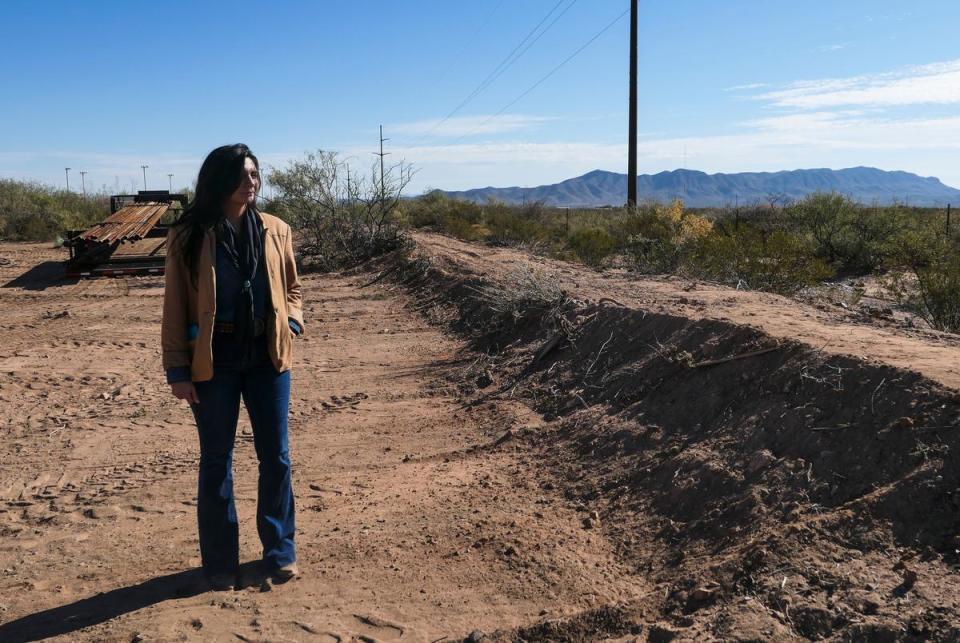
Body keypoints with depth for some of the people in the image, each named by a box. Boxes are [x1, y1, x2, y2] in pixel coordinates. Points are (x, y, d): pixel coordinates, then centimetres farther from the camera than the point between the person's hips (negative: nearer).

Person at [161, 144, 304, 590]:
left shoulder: (275, 230, 5)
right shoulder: (189, 237, -4)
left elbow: (290, 289, 16)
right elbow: (175, 308, -2)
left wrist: (292, 325, -3)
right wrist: (177, 371, -6)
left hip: (266, 355, 3)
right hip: (214, 359, -2)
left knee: (275, 456, 8)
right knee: (215, 460, 8)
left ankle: (280, 552, 25)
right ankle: (220, 562, 22)